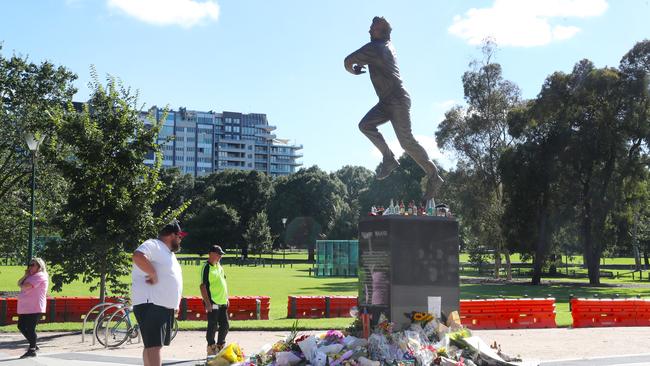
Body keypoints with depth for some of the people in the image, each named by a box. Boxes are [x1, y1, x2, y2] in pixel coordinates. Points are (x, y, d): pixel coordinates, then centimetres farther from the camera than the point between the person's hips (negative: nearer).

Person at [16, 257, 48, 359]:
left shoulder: (40, 276, -12)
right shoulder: (31, 276, 22)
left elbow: (25, 286, -20)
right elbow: (19, 283, 16)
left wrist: (21, 286, 3)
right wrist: (25, 275, 0)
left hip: (34, 308, -11)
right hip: (25, 308, 11)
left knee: (30, 328, -8)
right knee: (21, 326, 16)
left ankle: (32, 350, 1)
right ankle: (33, 345, 28)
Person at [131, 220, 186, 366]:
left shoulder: (168, 252, 23)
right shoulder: (153, 245, -9)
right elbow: (137, 256, -30)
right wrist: (153, 275, -23)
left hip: (166, 305, 10)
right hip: (150, 304, -10)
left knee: (152, 345, 12)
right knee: (154, 345, -17)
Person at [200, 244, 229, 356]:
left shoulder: (219, 266, 13)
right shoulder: (206, 267, -13)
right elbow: (203, 286, -17)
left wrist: (226, 298, 18)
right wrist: (207, 302, -20)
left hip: (222, 302, 8)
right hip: (213, 303, -8)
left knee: (225, 325, 13)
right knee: (213, 326, -1)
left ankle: (220, 346, 26)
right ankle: (211, 348, 10)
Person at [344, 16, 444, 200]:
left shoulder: (374, 48, -13)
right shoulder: (387, 45, 16)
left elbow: (348, 62, -12)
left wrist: (354, 70, 11)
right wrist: (360, 64, 22)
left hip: (398, 100, -10)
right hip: (387, 101, 10)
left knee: (406, 140, -11)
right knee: (365, 125, -2)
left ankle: (433, 177, -5)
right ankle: (389, 158, 0)